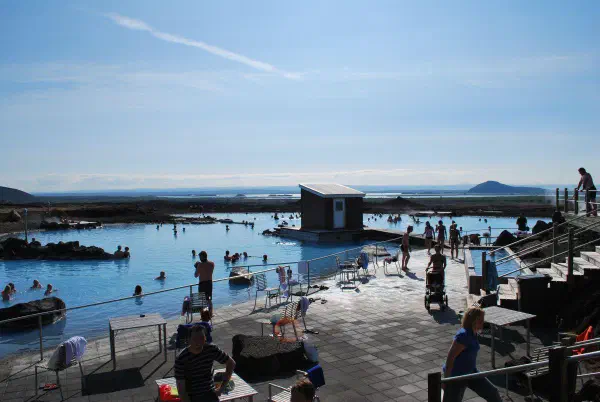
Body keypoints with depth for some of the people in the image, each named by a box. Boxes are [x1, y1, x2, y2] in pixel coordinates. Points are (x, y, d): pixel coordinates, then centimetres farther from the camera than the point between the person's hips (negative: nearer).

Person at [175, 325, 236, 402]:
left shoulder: (211, 350, -8)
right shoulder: (181, 359, -16)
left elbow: (231, 363, 4)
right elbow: (181, 389, -12)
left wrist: (221, 389, 3)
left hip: (210, 394, 2)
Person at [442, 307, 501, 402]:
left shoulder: (473, 333, 2)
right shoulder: (464, 335, -27)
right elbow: (450, 357, -26)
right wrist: (446, 379, -22)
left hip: (470, 372, 9)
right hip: (456, 376, -9)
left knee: (492, 393, 10)